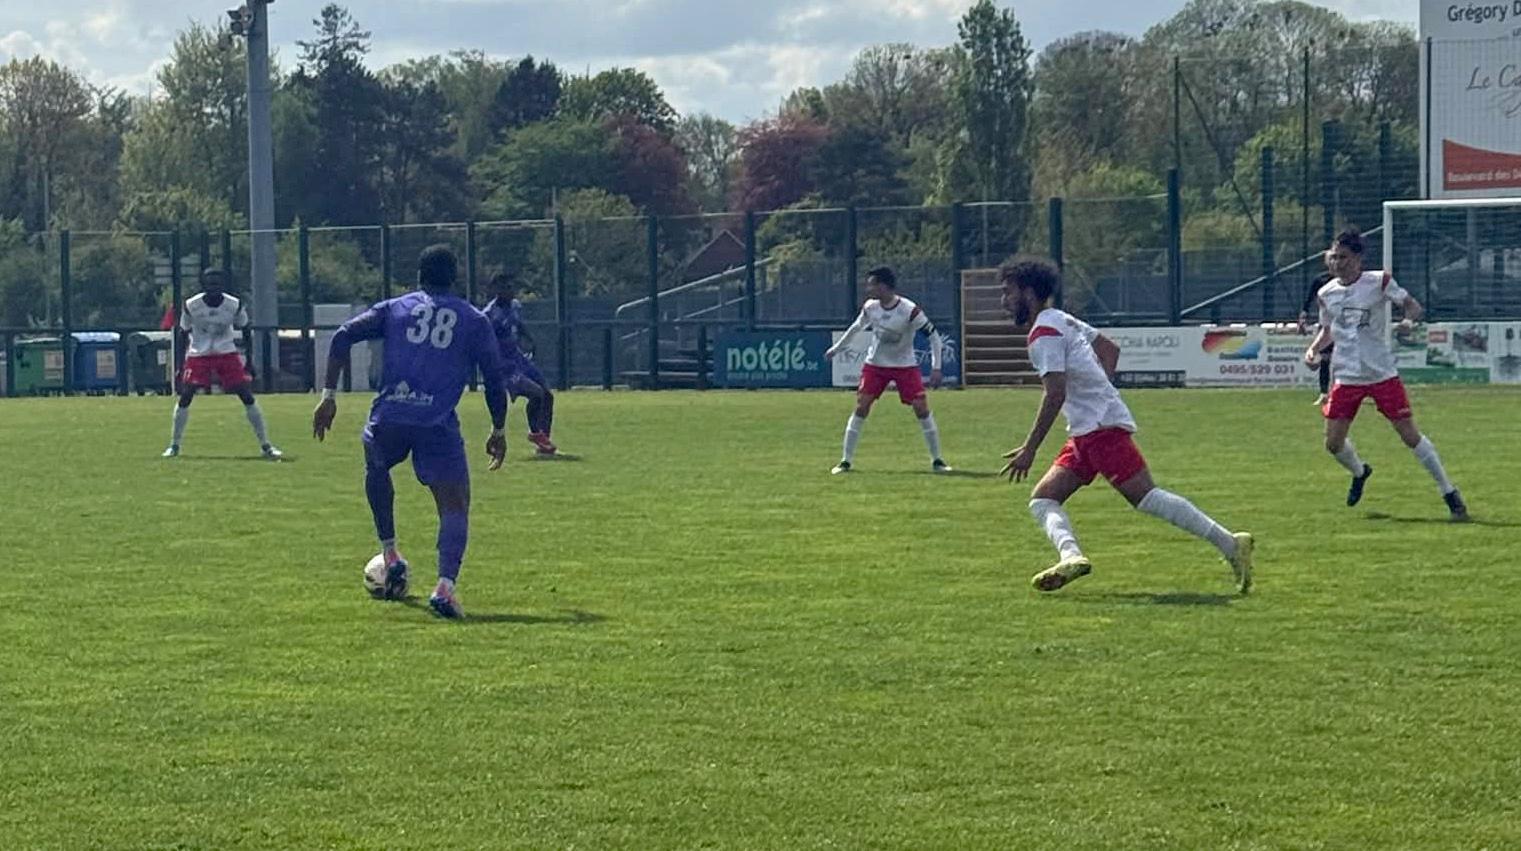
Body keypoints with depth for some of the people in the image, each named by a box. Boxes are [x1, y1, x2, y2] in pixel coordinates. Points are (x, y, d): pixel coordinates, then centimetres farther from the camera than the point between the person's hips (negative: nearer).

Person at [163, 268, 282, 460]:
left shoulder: (235, 305, -10)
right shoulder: (191, 305, -11)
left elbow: (245, 330, 5)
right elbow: (183, 334, 1)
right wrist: (179, 367, 1)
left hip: (227, 353, 0)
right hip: (198, 354, 0)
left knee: (247, 395, -7)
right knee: (185, 396, -10)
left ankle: (266, 445, -2)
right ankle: (174, 445, 3)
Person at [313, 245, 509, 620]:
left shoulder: (394, 309, 16)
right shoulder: (474, 321, 13)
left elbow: (343, 338, 7)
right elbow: (494, 378, 10)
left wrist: (329, 396, 7)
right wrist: (499, 430, 21)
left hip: (388, 418, 2)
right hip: (438, 425, -2)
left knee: (376, 470, 34)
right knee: (455, 507, 0)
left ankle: (390, 554, 29)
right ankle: (445, 585, -22)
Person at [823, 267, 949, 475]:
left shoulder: (909, 310, -23)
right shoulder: (870, 308, -8)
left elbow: (933, 335, -16)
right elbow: (857, 327, 14)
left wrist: (936, 368, -21)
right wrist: (836, 348, 23)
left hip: (905, 365, -3)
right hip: (875, 364, 3)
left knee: (921, 408, -11)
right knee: (861, 408, -6)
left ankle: (937, 460, 2)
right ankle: (846, 461, 1)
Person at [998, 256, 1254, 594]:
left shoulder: (1044, 333, -10)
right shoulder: (1062, 320, 21)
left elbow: (1055, 395, -19)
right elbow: (1110, 348, 31)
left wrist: (1029, 450, -16)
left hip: (1101, 426, -10)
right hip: (1085, 432, 10)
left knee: (1146, 497, -15)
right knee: (1042, 499, 3)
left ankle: (1230, 544, -16)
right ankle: (1071, 555, -21)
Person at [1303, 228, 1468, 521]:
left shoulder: (1378, 282, -8)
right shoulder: (1327, 294, 4)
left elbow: (1413, 305, -3)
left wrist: (1409, 319, -25)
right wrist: (1313, 349, 0)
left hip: (1382, 373, -4)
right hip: (1346, 376, 4)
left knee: (1410, 436, -6)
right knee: (1334, 444, 1)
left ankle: (1450, 493, 6)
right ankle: (1359, 472, 36)